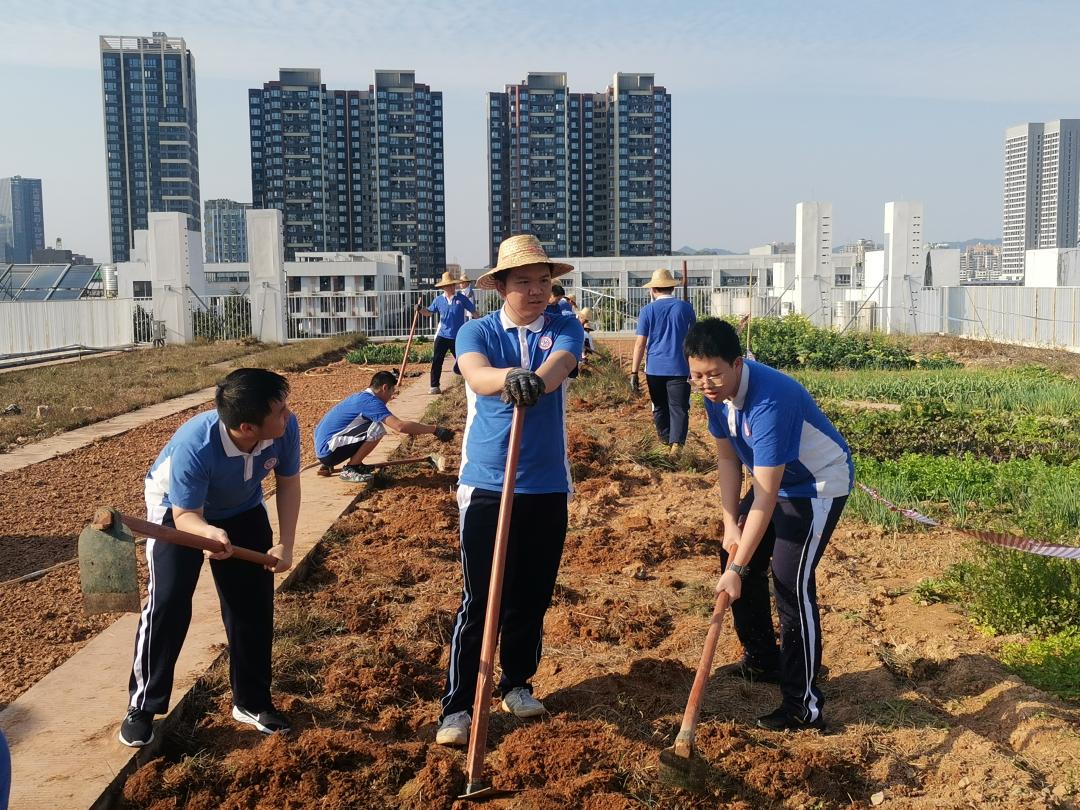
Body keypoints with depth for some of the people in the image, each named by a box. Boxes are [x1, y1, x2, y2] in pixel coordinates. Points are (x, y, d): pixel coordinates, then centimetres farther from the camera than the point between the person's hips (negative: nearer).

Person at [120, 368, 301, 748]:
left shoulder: (285, 428, -32)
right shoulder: (194, 445, -43)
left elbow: (288, 482, -13)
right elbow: (186, 516, -35)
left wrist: (285, 543, -19)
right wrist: (209, 533, -57)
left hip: (243, 510, 4)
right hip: (178, 511, -4)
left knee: (255, 603, 2)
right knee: (167, 602, -13)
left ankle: (252, 701, 20)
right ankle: (142, 707, 6)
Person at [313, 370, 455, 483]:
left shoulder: (361, 396, 15)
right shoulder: (371, 401, -14)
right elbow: (399, 426, -26)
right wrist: (435, 429, -23)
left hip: (320, 447, 10)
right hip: (328, 450, -10)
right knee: (377, 429, -18)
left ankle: (327, 465, 17)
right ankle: (350, 470, -5)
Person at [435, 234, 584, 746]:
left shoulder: (565, 330, 3)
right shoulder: (477, 332, -1)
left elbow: (558, 367, -21)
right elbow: (476, 375, -25)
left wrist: (536, 381, -45)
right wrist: (509, 378, -48)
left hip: (548, 488, 2)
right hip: (486, 486, -2)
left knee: (532, 597, 13)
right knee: (480, 601, -2)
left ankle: (517, 684, 32)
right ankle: (458, 707, 7)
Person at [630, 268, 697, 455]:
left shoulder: (648, 310, -1)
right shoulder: (685, 307, 2)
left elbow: (640, 343, -5)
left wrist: (634, 372, -1)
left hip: (655, 369, 1)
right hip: (679, 368, 0)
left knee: (660, 407, 17)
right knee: (679, 408, -4)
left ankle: (666, 440, 31)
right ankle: (676, 444, -21)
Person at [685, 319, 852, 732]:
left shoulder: (769, 400, -38)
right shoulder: (717, 392, -12)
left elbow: (765, 498, -37)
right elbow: (727, 457, -1)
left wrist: (737, 567, -36)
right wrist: (730, 524, -9)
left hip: (819, 485, -9)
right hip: (776, 481, 9)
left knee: (792, 584, -15)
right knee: (740, 559, 12)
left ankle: (804, 706, -6)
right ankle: (763, 660, 31)